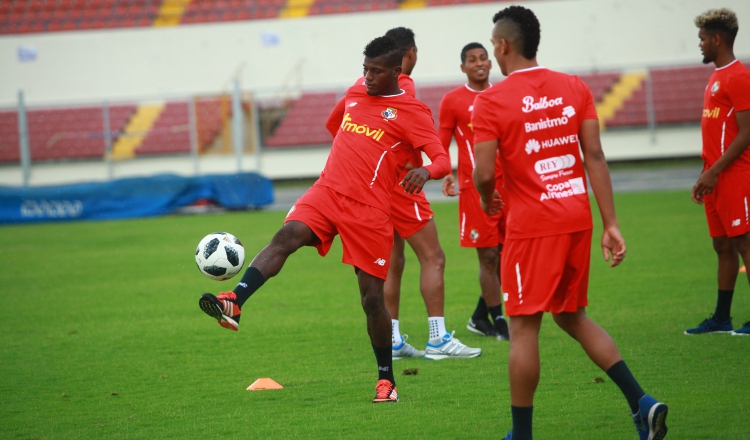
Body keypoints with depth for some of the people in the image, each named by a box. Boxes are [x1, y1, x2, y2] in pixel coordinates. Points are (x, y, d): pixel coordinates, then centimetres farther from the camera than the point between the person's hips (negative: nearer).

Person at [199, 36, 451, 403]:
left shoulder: (412, 113, -1)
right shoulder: (354, 94, 17)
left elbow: (442, 160, -12)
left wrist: (425, 171, -33)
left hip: (369, 210, -4)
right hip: (326, 191, 4)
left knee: (372, 297, -1)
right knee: (287, 235, -26)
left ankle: (386, 379, 16)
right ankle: (233, 304, -43)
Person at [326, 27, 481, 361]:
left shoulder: (363, 84, 12)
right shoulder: (402, 86, -13)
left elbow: (333, 122, 20)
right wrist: (419, 168, -11)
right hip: (398, 181, -9)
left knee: (393, 262, 14)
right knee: (433, 258, -4)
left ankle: (393, 341, 15)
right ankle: (438, 339, -7)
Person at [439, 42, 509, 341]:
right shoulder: (453, 101, 0)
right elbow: (442, 145, 2)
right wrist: (445, 176, -13)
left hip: (506, 182, 5)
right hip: (475, 187, -5)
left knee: (504, 254, 6)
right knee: (488, 257, -4)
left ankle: (480, 318, 20)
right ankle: (499, 322, 3)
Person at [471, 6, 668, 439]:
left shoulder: (491, 102, -9)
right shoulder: (575, 88, 6)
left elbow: (485, 174, -13)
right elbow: (595, 156, 2)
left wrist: (488, 200, 10)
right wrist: (611, 224, 2)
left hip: (531, 225, -6)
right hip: (577, 218, 6)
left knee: (524, 327, 3)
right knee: (573, 316, 19)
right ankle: (641, 401, 6)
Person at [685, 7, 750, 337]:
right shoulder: (717, 76, 17)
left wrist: (714, 172, -19)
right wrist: (706, 175, 18)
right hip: (715, 178, 10)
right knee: (722, 246, 12)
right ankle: (721, 319, 17)